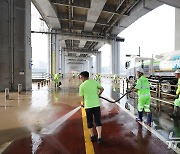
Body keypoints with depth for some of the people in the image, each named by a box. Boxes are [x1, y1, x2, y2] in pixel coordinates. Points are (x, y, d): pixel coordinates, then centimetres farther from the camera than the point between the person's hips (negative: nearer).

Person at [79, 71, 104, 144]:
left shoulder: (82, 85, -6)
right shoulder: (95, 82, 2)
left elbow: (82, 96, -3)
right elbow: (102, 89, 10)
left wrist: (83, 103, 15)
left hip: (88, 105, -2)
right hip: (96, 104, 2)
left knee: (89, 121, 16)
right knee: (98, 121, 9)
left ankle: (92, 136, 28)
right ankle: (99, 137, 3)